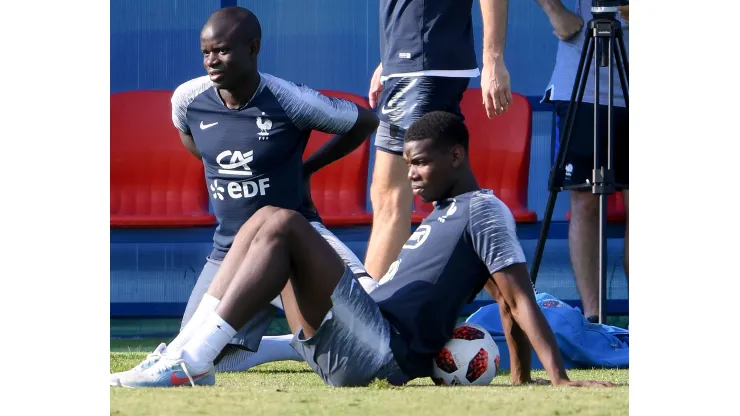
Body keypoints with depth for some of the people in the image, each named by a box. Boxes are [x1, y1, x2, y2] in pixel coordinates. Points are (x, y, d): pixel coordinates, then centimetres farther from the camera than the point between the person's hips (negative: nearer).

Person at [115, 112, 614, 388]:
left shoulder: (483, 210, -3)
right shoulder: (445, 213, 26)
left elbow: (520, 298, -12)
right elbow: (507, 301, 30)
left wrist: (560, 379, -21)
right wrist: (520, 378, 23)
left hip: (381, 348, -10)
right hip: (345, 354, 10)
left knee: (284, 226, -20)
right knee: (269, 219, 7)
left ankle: (193, 364, -25)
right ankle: (189, 354, -8)